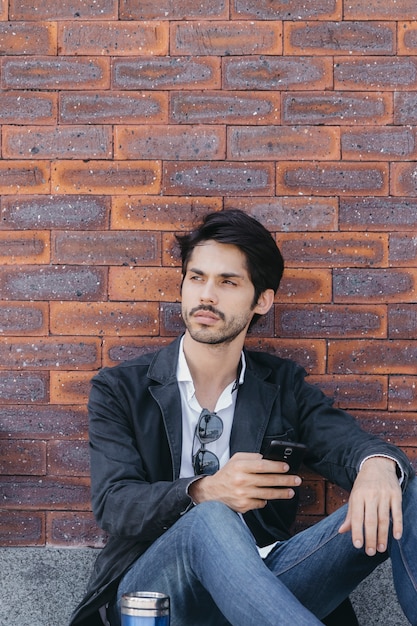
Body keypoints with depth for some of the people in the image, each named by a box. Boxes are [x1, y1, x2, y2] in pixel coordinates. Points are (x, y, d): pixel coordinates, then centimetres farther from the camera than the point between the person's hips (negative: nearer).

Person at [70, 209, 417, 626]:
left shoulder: (284, 385, 16)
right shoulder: (119, 390, 8)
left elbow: (345, 441, -2)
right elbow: (114, 506, -6)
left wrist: (378, 464, -30)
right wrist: (204, 493, -28)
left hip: (265, 584, 3)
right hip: (152, 588, -2)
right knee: (210, 520, -38)